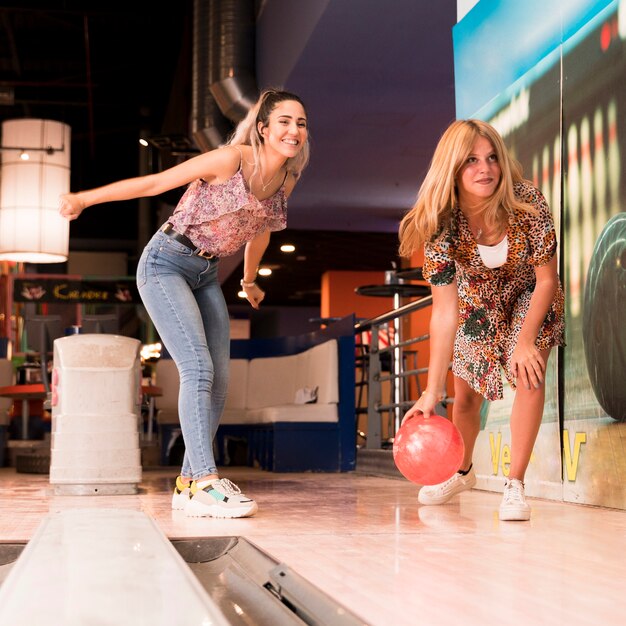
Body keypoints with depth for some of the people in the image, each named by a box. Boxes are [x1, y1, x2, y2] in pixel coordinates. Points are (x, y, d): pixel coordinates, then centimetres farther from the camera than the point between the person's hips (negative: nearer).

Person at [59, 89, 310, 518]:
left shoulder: (286, 181, 2)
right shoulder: (232, 159, -19)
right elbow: (157, 182, -13)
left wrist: (250, 280, 34)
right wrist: (86, 198, -8)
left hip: (206, 275, 7)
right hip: (166, 264, -7)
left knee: (219, 381, 0)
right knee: (199, 368, -20)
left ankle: (188, 483, 9)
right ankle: (204, 485, -22)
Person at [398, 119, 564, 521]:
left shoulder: (527, 202, -33)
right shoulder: (441, 224, -30)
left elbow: (546, 280, -21)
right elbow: (445, 311, -30)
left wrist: (525, 341, -24)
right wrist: (433, 390, -33)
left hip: (531, 298, -1)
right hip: (477, 303, 1)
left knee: (529, 375, -26)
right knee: (466, 396, 9)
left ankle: (515, 486, -16)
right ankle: (462, 472, 40)